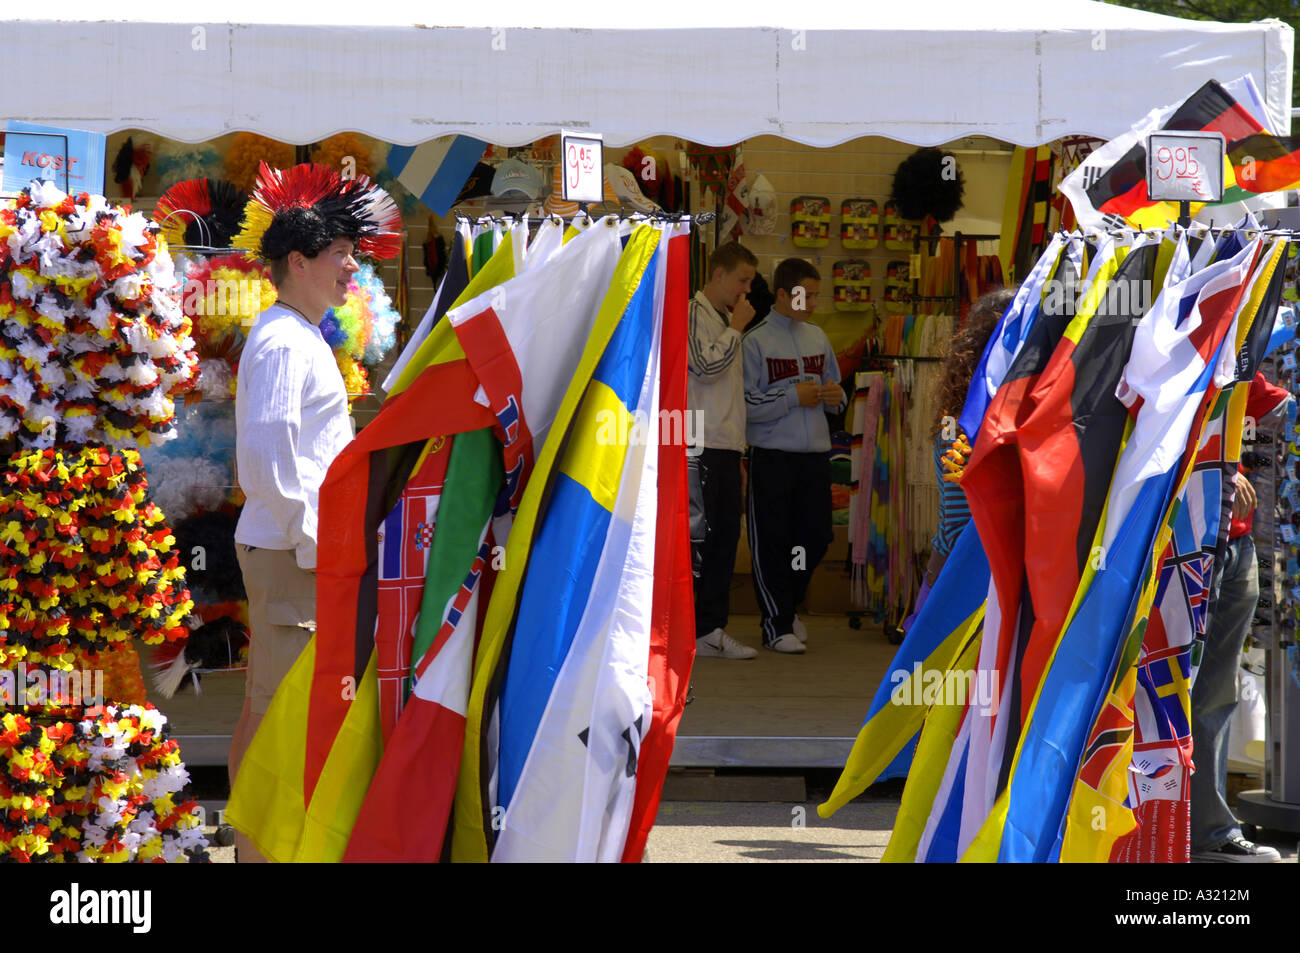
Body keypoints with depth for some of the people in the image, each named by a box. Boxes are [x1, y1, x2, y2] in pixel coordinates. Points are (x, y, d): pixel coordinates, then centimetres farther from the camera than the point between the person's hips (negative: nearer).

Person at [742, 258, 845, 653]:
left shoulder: (817, 337, 13)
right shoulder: (755, 341, -8)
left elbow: (833, 387, 25)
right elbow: (745, 404, -13)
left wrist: (835, 397, 2)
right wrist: (794, 397, -13)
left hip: (816, 454, 6)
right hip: (772, 455, -6)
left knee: (815, 537, 9)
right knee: (772, 541, -2)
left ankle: (787, 606, 30)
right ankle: (777, 624, 7)